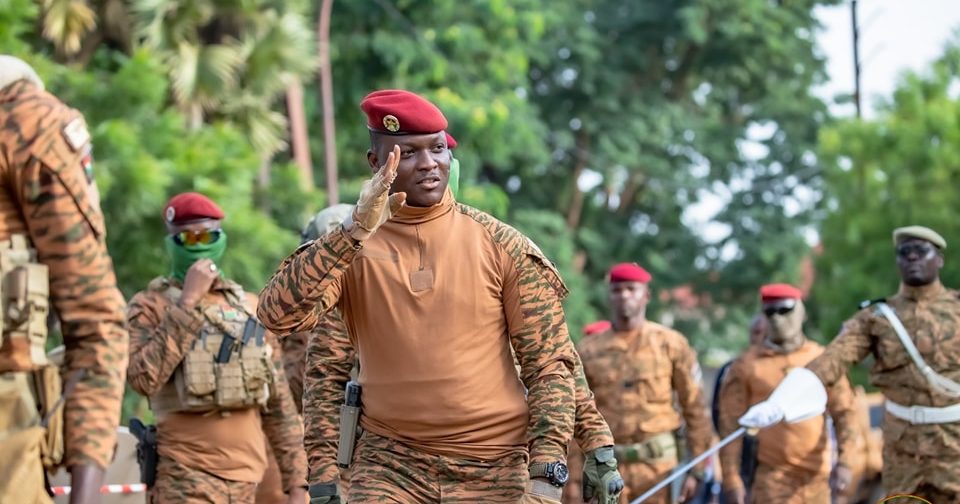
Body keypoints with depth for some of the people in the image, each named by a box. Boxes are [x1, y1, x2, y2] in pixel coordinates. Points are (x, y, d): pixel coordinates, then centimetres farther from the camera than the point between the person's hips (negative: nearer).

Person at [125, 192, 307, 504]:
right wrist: (188, 302, -14)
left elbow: (279, 405, 16)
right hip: (186, 478, -5)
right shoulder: (151, 305, 1)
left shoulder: (250, 308, 15)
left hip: (246, 477, 5)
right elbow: (144, 378, -18)